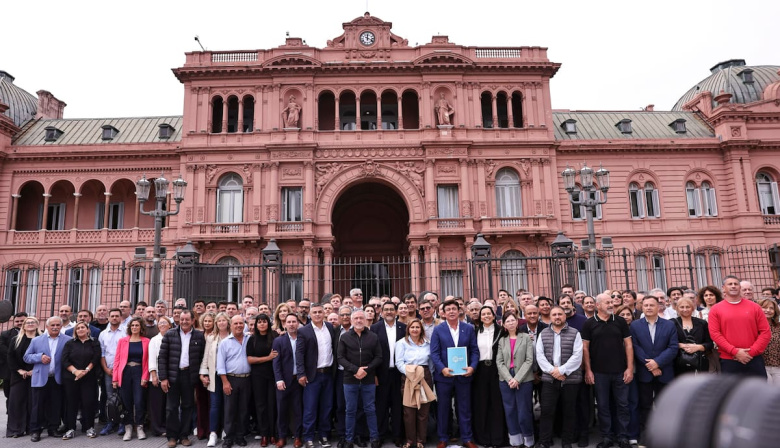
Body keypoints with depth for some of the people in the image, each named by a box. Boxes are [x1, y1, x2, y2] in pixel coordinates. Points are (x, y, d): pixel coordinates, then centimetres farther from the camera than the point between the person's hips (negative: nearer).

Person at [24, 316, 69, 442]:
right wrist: (40, 357, -11)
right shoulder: (36, 340, 6)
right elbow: (26, 357, 7)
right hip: (40, 378, 0)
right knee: (38, 405, 5)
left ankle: (53, 428, 20)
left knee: (56, 405, 7)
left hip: (57, 379, 0)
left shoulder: (67, 341, 1)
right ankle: (35, 431, 16)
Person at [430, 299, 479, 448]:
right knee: (443, 408, 9)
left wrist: (472, 367, -12)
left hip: (464, 375, 1)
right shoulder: (438, 330, -1)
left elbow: (475, 350, 3)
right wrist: (442, 369, -19)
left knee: (465, 408, 10)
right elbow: (434, 352, -5)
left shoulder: (469, 328, 4)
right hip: (444, 375, -1)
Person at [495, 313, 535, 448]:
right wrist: (509, 379, -10)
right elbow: (499, 362, 4)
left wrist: (517, 379, -13)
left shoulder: (526, 338, 1)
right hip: (506, 380, 3)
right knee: (510, 411, 7)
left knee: (524, 412, -2)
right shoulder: (501, 340, 10)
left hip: (524, 379, -3)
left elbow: (529, 360, -5)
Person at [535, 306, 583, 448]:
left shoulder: (575, 333, 1)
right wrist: (552, 370, -12)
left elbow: (577, 356, -8)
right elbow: (539, 355, 1)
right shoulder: (543, 334, 8)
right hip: (549, 379, 1)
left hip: (570, 379, -1)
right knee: (546, 411, 1)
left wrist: (561, 370, -16)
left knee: (569, 412, 8)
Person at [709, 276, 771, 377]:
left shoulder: (754, 307, 7)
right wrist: (735, 351, -13)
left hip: (754, 359, 2)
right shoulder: (716, 309, 2)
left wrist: (752, 351, -7)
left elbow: (766, 331, 3)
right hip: (728, 361, -2)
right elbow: (715, 334, -5)